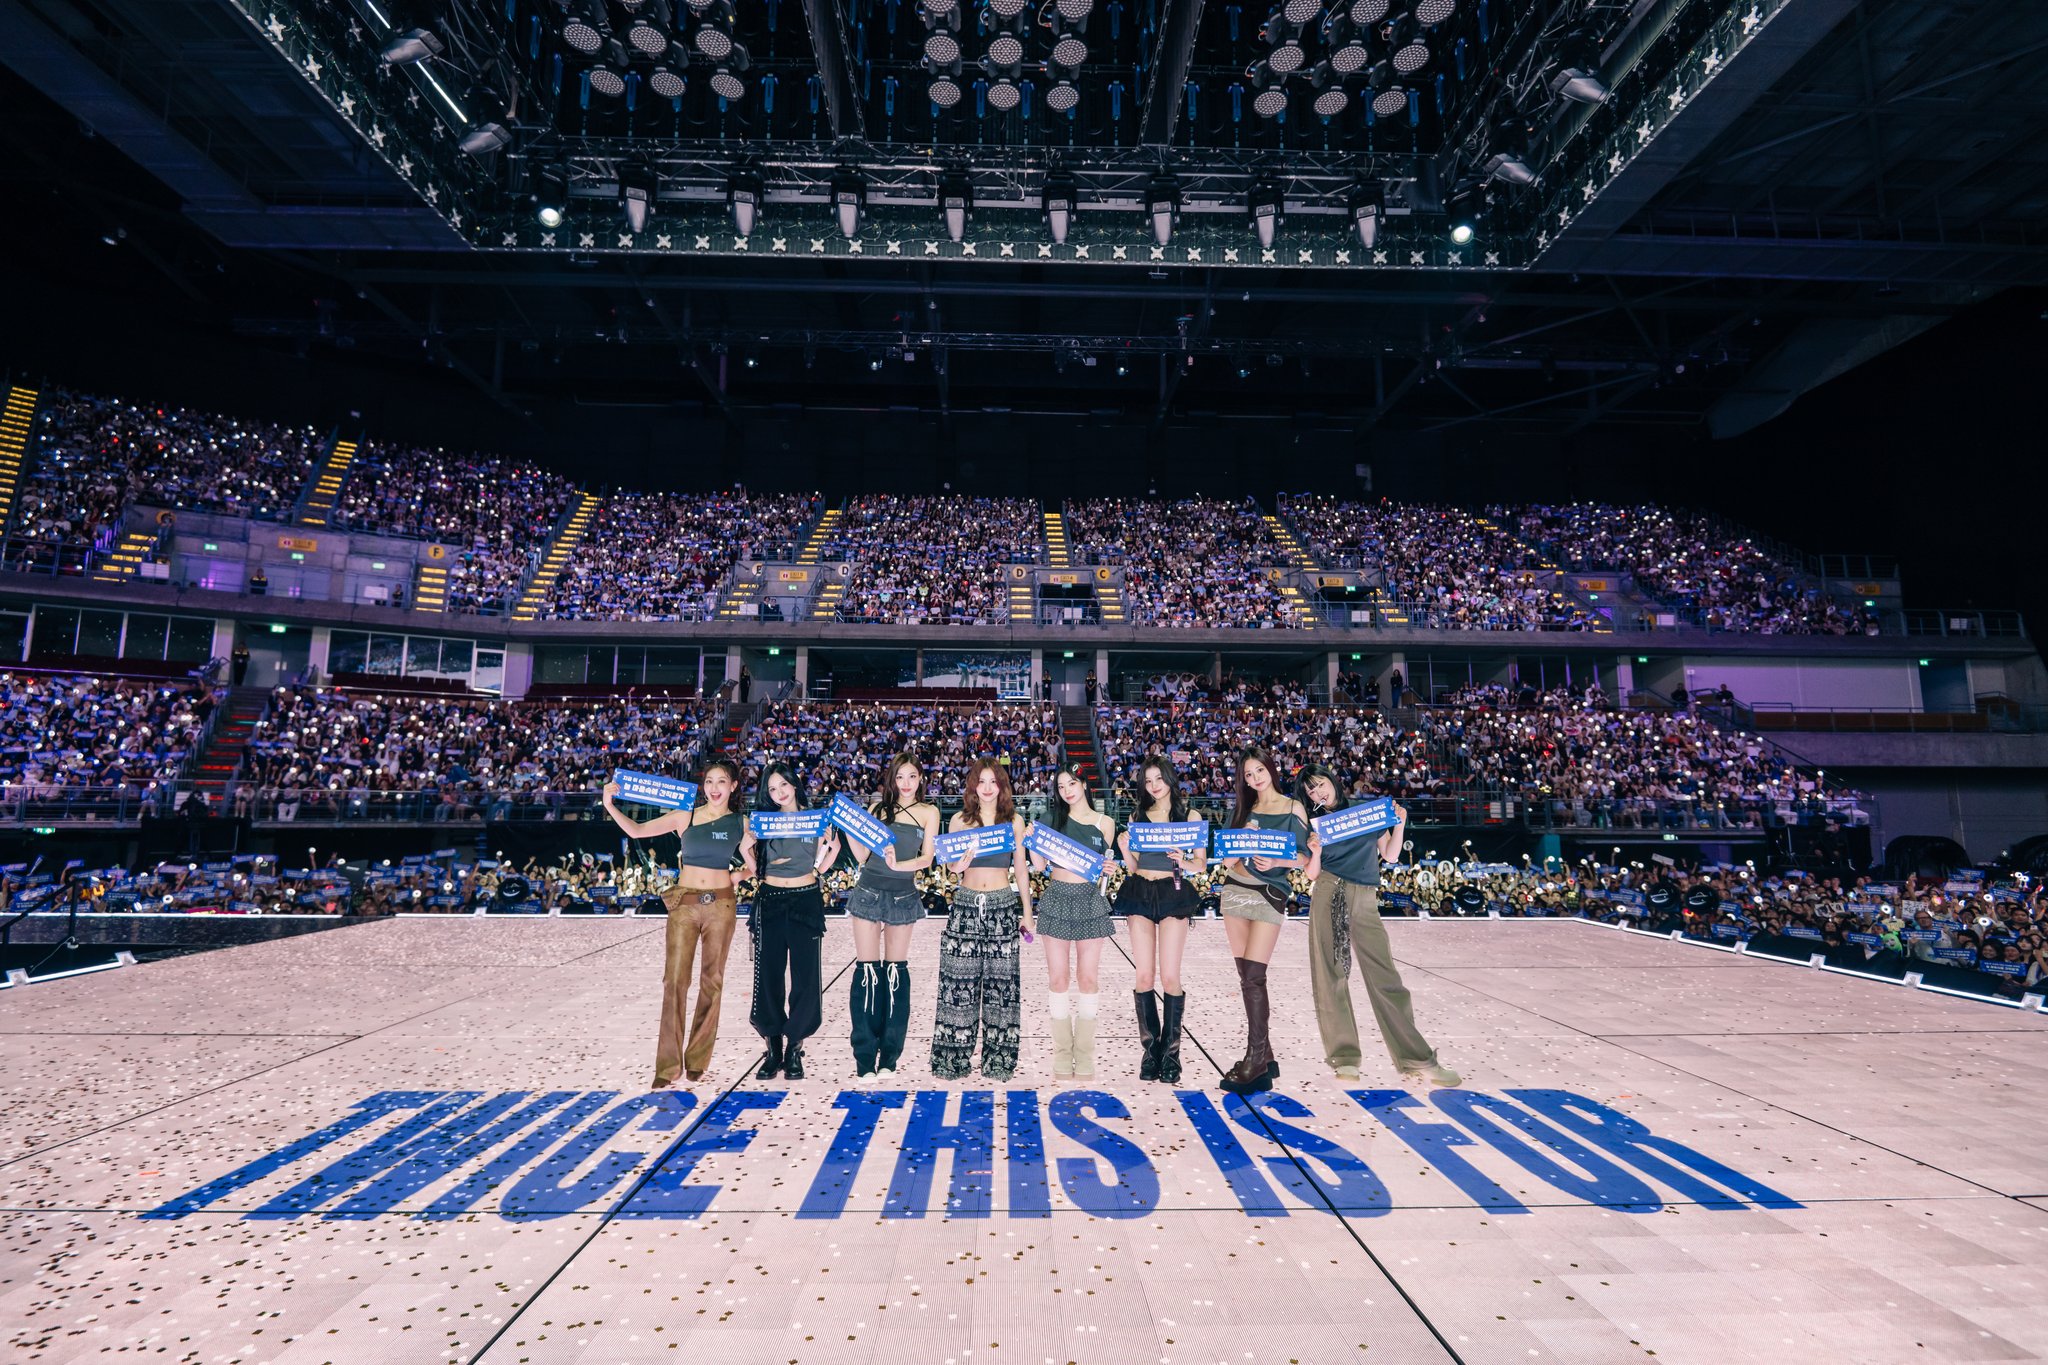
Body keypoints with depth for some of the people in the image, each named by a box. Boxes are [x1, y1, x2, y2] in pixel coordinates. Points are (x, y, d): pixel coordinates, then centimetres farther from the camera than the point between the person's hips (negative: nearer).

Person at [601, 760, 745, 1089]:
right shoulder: (684, 817, 1)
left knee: (711, 982, 6)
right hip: (685, 903, 0)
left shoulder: (740, 823, 3)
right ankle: (668, 1065, 5)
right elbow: (636, 830, -3)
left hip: (721, 905, 0)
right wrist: (609, 805, -15)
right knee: (675, 981, -4)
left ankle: (698, 1061, 18)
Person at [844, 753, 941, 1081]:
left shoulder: (928, 812, 3)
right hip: (869, 892, 1)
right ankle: (865, 1057, 7)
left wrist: (899, 865, -23)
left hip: (903, 896, -1)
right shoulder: (878, 808, 6)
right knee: (867, 970, 1)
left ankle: (889, 1055, 15)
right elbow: (862, 856, 5)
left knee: (895, 970, 6)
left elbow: (927, 858, -6)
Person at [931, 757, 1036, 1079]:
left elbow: (1021, 869, 9)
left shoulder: (1014, 820, 5)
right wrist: (958, 866, -18)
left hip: (1003, 906, 0)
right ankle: (952, 1059, 12)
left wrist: (1027, 913, 7)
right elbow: (951, 865, 5)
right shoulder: (960, 820, 6)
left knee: (1001, 981, 2)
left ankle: (998, 1060, 14)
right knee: (959, 981, 0)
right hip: (965, 905, 0)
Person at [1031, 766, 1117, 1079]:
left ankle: (1084, 1060, 14)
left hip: (1089, 902, 0)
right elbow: (1040, 865, 4)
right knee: (1058, 979, 2)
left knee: (1088, 978, 2)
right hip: (1057, 900, 1)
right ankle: (1062, 1059, 14)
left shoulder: (1104, 823, 4)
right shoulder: (1054, 819, 6)